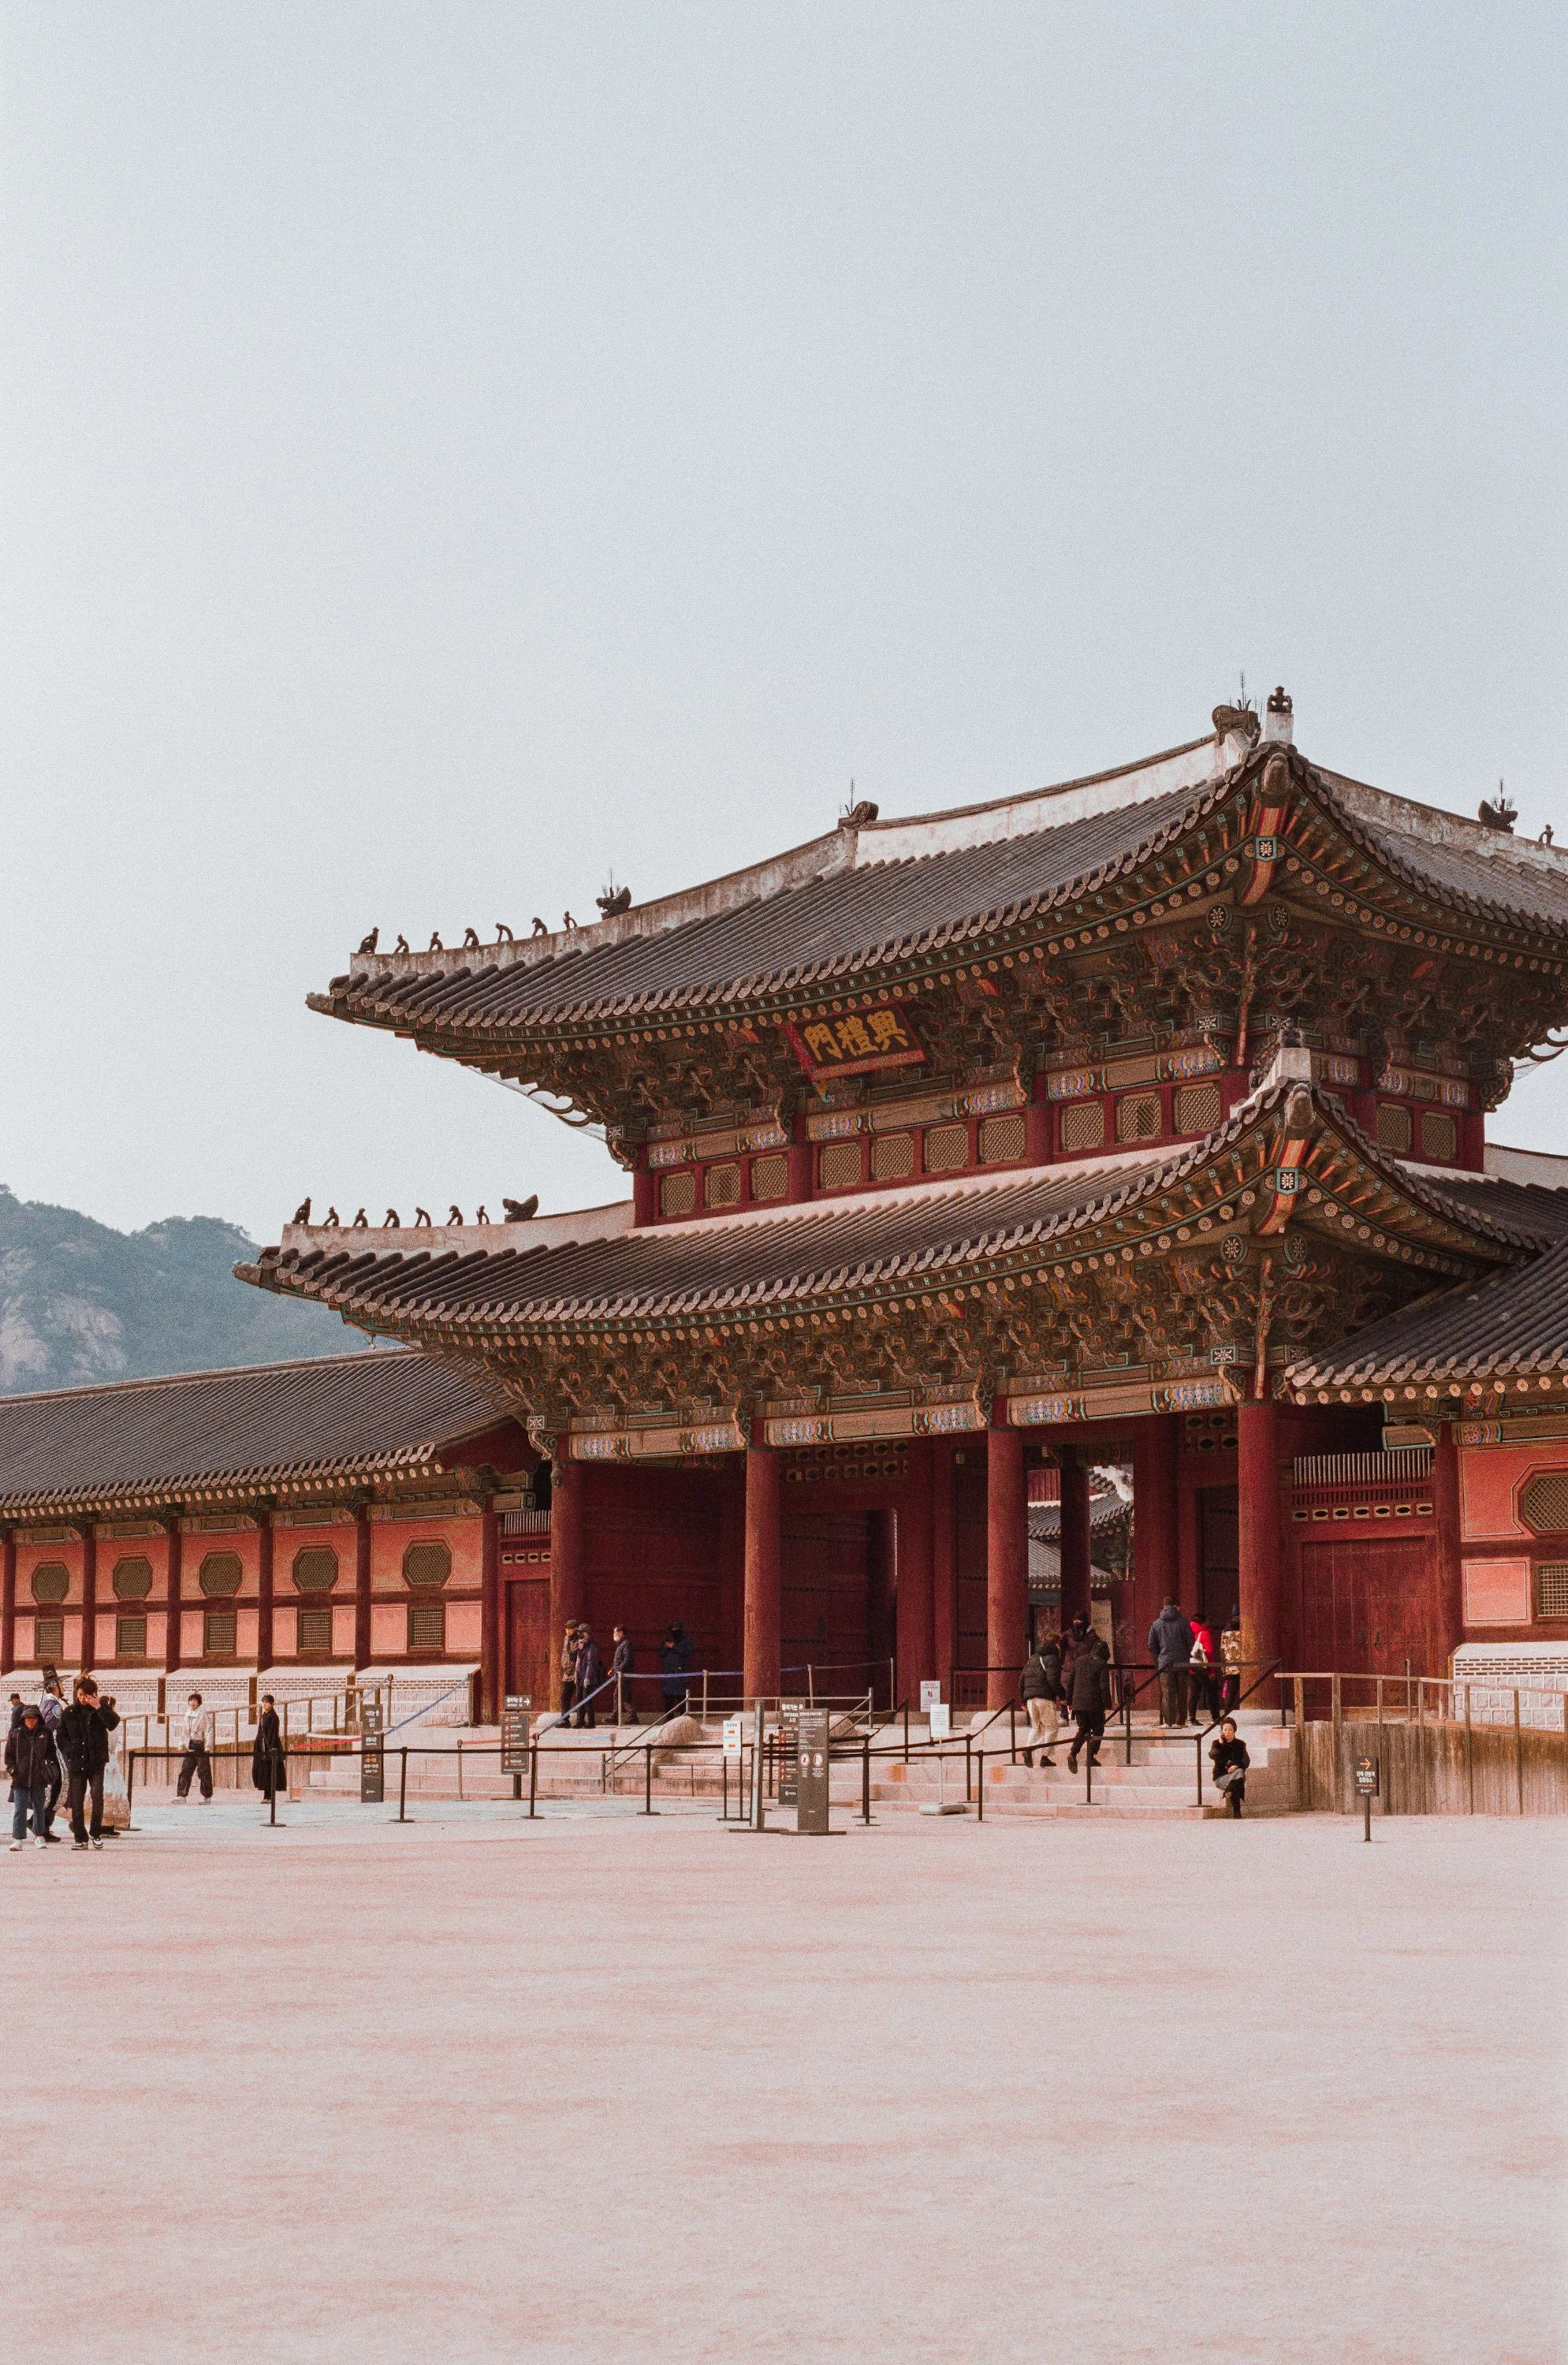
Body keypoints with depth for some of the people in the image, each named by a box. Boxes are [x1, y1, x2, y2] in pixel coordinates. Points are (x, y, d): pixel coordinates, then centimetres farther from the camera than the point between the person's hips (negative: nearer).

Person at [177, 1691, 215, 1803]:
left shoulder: (203, 1714, -8)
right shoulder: (188, 1713, 12)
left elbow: (208, 1731, -11)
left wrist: (208, 1746, -17)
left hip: (201, 1746, -6)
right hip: (190, 1746, 6)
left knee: (204, 1771, -1)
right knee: (185, 1770, 0)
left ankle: (207, 1797, 7)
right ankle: (182, 1795, 1)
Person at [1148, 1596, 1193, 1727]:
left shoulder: (1157, 1624, 4)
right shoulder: (1182, 1622, -3)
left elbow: (1151, 1645, 4)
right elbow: (1190, 1642, -3)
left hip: (1165, 1664, 1)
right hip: (1182, 1663, -1)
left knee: (1167, 1694, 1)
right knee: (1181, 1694, 7)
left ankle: (1168, 1721, -4)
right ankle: (1180, 1721, 7)